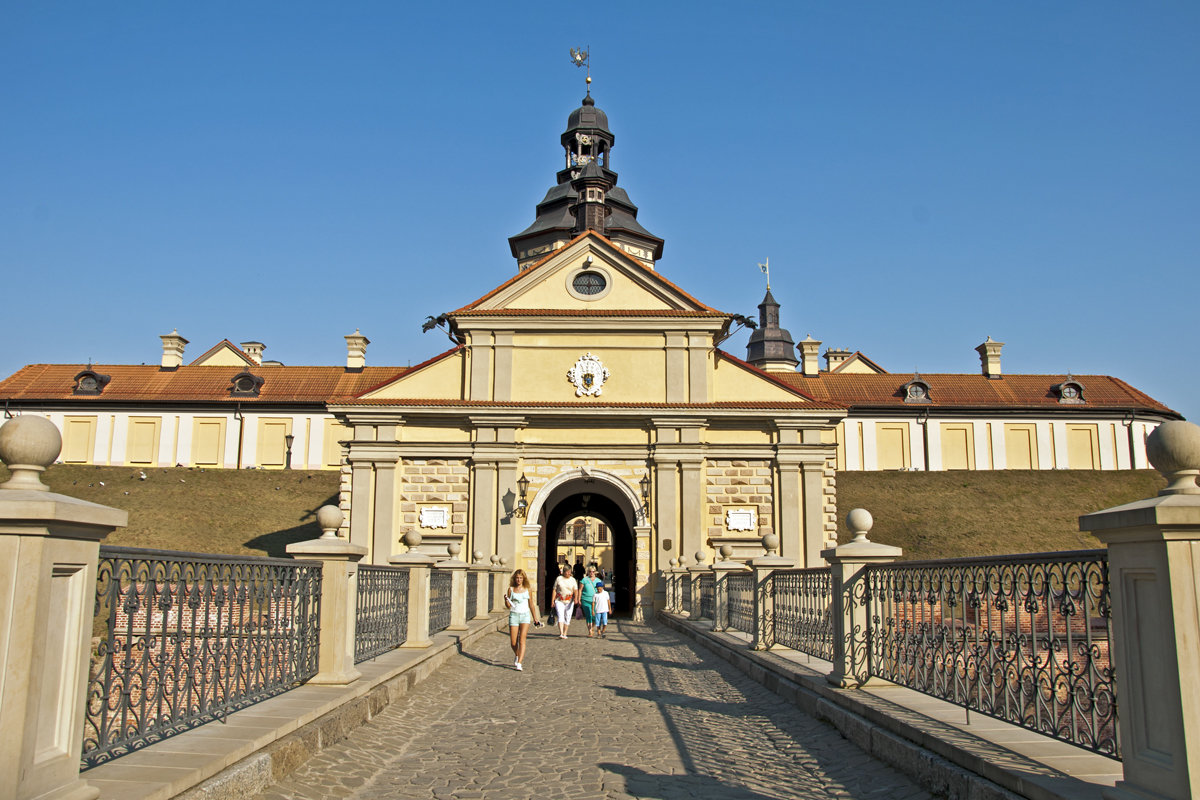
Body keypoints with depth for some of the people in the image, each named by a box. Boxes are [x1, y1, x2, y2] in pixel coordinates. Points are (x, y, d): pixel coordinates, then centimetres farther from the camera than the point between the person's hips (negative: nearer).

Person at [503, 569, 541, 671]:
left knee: (522, 640, -13)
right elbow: (508, 606, 4)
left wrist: (535, 618, 19)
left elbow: (531, 605, 15)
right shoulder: (511, 589, 4)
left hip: (525, 615, -1)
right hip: (514, 615, 1)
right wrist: (506, 599, -17)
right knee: (513, 642, 3)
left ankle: (519, 663, -15)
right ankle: (517, 656, 35)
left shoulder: (528, 589, 6)